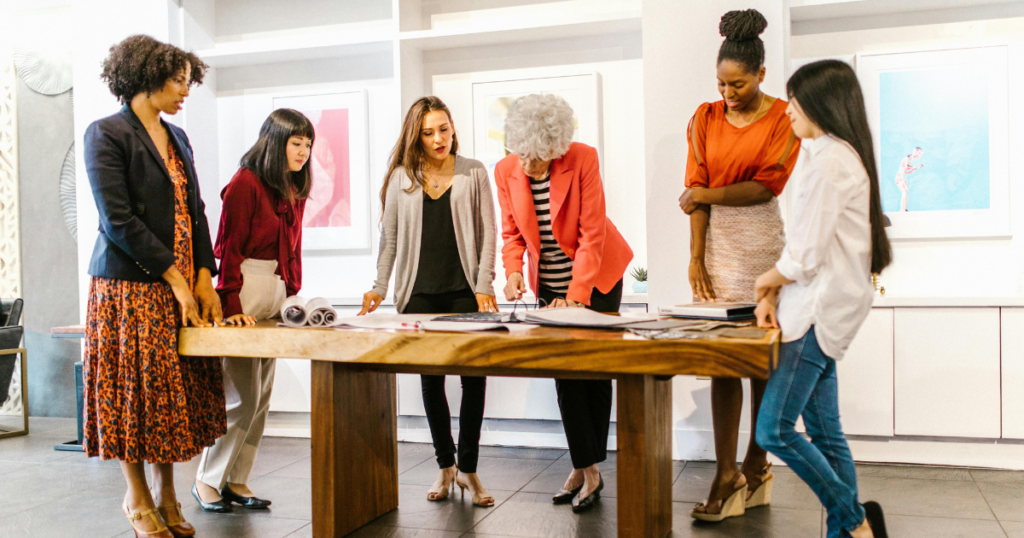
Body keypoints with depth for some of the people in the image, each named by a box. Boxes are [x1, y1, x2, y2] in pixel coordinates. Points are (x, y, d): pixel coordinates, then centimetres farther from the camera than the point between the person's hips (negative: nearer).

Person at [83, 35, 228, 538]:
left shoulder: (177, 137, 15)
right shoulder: (106, 134, -7)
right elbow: (118, 220, -14)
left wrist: (204, 278, 1)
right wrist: (175, 279, -14)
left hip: (183, 287, 6)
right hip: (131, 285, -6)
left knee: (176, 392, 9)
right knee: (136, 388, 3)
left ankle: (166, 495, 22)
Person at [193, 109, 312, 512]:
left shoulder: (294, 190, 15)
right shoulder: (245, 183, -9)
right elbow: (229, 248, -11)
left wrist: (292, 294, 9)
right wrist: (232, 306, -16)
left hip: (277, 293, 8)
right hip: (244, 292, -8)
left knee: (262, 398, 9)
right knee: (242, 396, -6)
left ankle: (236, 481, 18)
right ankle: (207, 480, 10)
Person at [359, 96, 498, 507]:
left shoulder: (473, 173, 5)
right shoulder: (400, 177, 8)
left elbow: (487, 233, 2)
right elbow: (389, 237, 10)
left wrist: (484, 286, -7)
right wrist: (380, 287, 2)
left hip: (465, 291, -1)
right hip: (419, 292, 1)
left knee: (474, 375, -3)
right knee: (431, 379, 7)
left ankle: (468, 468, 10)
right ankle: (444, 465, 21)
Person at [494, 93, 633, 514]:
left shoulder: (583, 159, -20)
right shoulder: (506, 170, -9)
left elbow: (592, 233, -20)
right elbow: (512, 232, 2)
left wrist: (576, 294, -24)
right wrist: (513, 271, -17)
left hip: (596, 276, -3)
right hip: (549, 283, 4)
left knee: (595, 369, 1)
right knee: (565, 372, 2)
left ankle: (589, 467, 12)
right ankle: (585, 470, 10)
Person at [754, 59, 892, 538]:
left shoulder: (830, 160, -15)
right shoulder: (837, 154, 18)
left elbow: (806, 256, -17)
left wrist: (766, 282, 2)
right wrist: (773, 295, 5)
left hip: (821, 309, -10)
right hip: (819, 307, 10)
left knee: (774, 430, -9)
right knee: (824, 432, 11)